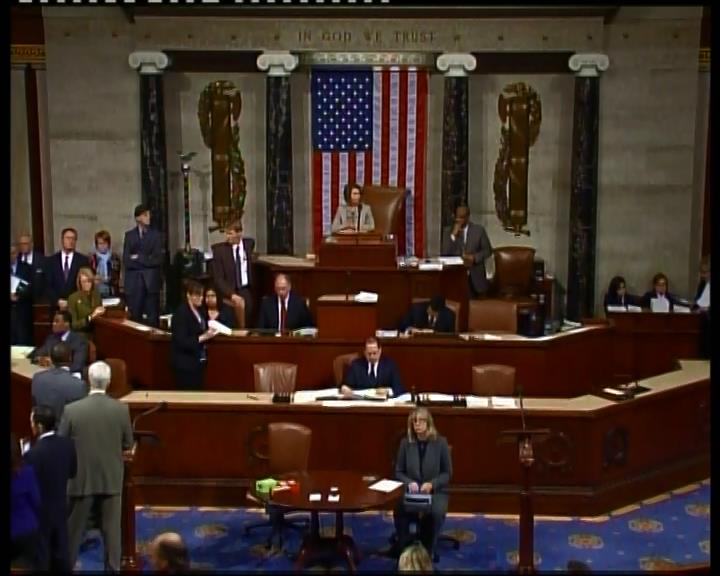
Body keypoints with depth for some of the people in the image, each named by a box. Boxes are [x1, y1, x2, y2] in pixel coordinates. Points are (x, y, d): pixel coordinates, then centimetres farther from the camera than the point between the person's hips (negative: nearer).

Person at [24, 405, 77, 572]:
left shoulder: (33, 453, -27)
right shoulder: (68, 444, -8)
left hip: (39, 512, -6)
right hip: (60, 508, 6)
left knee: (40, 557, 10)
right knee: (60, 553, 18)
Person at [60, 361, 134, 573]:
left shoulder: (71, 409, -13)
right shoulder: (121, 409, -9)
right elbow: (128, 445, 0)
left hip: (81, 478, -1)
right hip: (111, 478, 1)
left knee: (73, 529, 13)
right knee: (111, 528, 10)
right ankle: (113, 568, 16)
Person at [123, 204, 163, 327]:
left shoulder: (155, 234, 7)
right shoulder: (129, 235, 10)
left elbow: (157, 259, -2)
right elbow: (126, 260, 0)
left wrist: (138, 258, -4)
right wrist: (146, 260, -7)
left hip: (151, 281, -1)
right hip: (134, 282, 1)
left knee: (152, 317, -3)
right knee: (134, 316, 0)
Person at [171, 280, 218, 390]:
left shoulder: (200, 310, 8)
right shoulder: (181, 313, -16)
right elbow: (181, 342, -22)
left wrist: (210, 331, -5)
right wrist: (203, 337, -26)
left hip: (199, 361, 8)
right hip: (185, 364, -8)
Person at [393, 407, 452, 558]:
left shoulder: (440, 442, -5)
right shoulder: (405, 443, 1)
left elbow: (447, 473, 0)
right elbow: (398, 471, 7)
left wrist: (432, 484, -17)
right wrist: (409, 483, -14)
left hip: (436, 491, -1)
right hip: (411, 490, 1)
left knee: (435, 513, -34)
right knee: (400, 511, -31)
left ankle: (426, 552, -13)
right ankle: (404, 550, -12)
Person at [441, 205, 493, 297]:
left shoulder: (479, 230, 4)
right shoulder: (448, 231, 5)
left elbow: (488, 250, 5)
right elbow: (445, 254, -4)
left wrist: (474, 257, -12)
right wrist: (453, 235, -12)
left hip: (475, 274, 0)